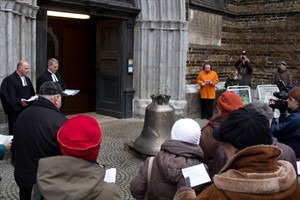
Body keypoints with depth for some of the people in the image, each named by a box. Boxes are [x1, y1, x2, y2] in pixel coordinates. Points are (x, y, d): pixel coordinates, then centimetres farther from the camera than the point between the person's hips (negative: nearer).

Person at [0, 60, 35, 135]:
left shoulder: (27, 79, 14)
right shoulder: (10, 79, -10)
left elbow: (32, 93, 20)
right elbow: (8, 97, -16)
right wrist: (19, 101, -27)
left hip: (27, 110, 7)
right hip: (15, 111, -7)